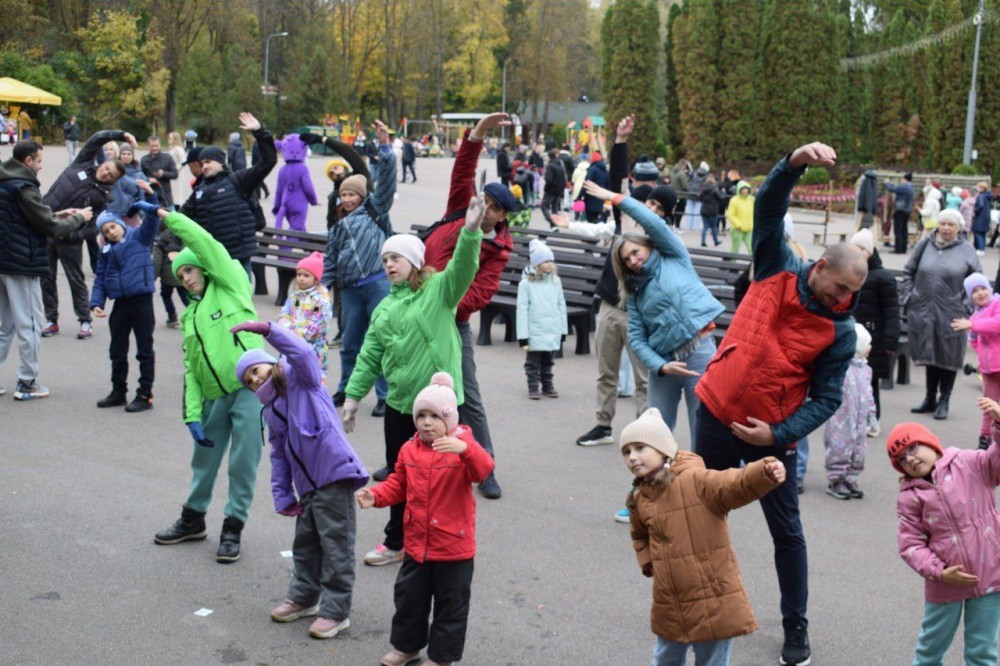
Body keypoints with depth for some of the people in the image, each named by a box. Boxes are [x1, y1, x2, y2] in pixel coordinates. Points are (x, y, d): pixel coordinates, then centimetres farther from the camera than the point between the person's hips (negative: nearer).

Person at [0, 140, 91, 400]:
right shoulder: (24, 188, -17)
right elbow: (50, 228, -15)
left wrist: (56, 215, 14)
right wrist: (79, 218, -1)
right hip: (23, 264, -9)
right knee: (29, 325, 0)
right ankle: (27, 383, 5)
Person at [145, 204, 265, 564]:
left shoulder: (231, 285, 4)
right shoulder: (190, 316, 19)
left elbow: (205, 243, -9)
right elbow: (191, 371, 12)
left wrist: (163, 214, -4)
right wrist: (193, 415, 1)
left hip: (248, 388, -6)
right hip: (213, 397, 6)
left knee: (243, 462, -1)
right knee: (204, 460, 18)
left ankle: (233, 528, 13)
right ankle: (193, 519, 36)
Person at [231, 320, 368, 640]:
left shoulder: (302, 380, -1)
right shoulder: (270, 412, 17)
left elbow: (303, 352, -23)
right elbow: (279, 456, 18)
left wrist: (266, 329, -29)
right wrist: (283, 497, 12)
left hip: (334, 473, -8)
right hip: (306, 485, 8)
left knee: (335, 545, -2)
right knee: (305, 542, 20)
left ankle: (336, 611, 6)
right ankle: (304, 596, 38)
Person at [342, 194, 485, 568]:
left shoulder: (439, 290, -5)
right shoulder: (385, 307, 11)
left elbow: (463, 268, -25)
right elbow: (370, 355, 13)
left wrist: (471, 231, -41)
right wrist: (353, 395, 9)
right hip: (399, 403, 6)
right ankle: (396, 542, 32)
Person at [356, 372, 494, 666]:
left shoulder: (463, 446, -13)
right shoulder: (409, 449, 2)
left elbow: (483, 469, -32)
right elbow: (398, 484, 10)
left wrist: (465, 449, -51)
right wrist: (375, 496, -9)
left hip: (454, 545, -5)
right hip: (417, 542, 5)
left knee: (451, 602, 9)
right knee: (409, 596, 18)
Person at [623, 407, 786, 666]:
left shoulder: (696, 481, -16)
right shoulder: (639, 499, 4)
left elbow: (735, 484, -34)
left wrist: (765, 473, -52)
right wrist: (647, 562, 10)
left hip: (713, 601, -6)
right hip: (669, 605, 6)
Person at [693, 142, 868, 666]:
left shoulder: (840, 331, -9)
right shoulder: (778, 269, -6)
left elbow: (826, 400, -8)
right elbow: (768, 208, -16)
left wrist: (777, 435, -19)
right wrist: (796, 162, -34)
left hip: (772, 433, -2)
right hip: (716, 414, 2)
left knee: (786, 531, 7)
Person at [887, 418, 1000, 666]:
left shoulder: (970, 464, -4)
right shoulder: (910, 497, -4)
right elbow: (910, 545, -6)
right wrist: (939, 572, -17)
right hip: (945, 585, 1)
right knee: (932, 645, 18)